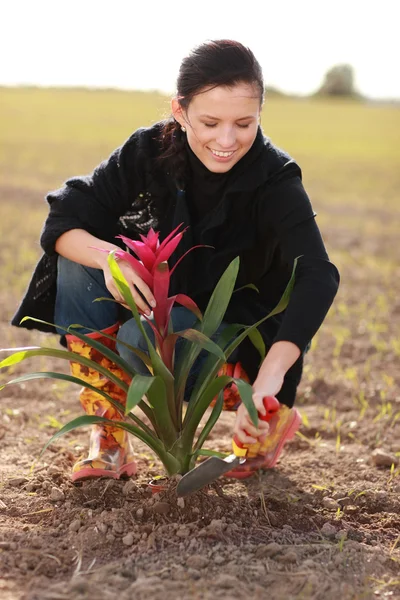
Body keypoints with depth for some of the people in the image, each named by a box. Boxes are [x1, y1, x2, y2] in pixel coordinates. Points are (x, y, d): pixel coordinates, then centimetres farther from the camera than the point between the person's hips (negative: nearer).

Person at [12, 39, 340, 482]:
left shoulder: (276, 183, -24)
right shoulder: (148, 152, -14)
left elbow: (317, 279, -39)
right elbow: (61, 222, -15)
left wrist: (267, 383, -53)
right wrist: (108, 255, -39)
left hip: (241, 335, -4)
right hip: (160, 307, 4)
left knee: (144, 339, -33)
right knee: (79, 261, -20)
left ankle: (272, 417, -6)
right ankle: (108, 444, -13)